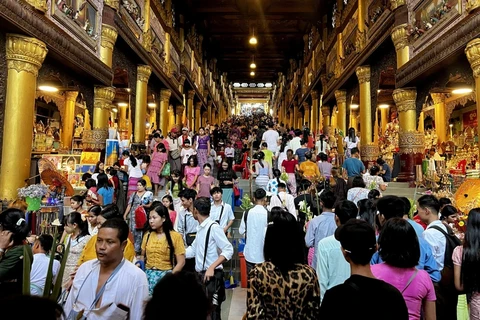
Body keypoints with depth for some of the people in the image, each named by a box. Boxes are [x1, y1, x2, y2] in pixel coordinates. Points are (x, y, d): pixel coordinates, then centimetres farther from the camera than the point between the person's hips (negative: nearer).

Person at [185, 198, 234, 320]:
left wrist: (212, 267, -28)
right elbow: (193, 250, 19)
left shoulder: (214, 227, -17)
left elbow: (228, 250, -22)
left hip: (212, 276, -9)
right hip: (200, 275, 9)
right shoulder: (200, 228, 11)